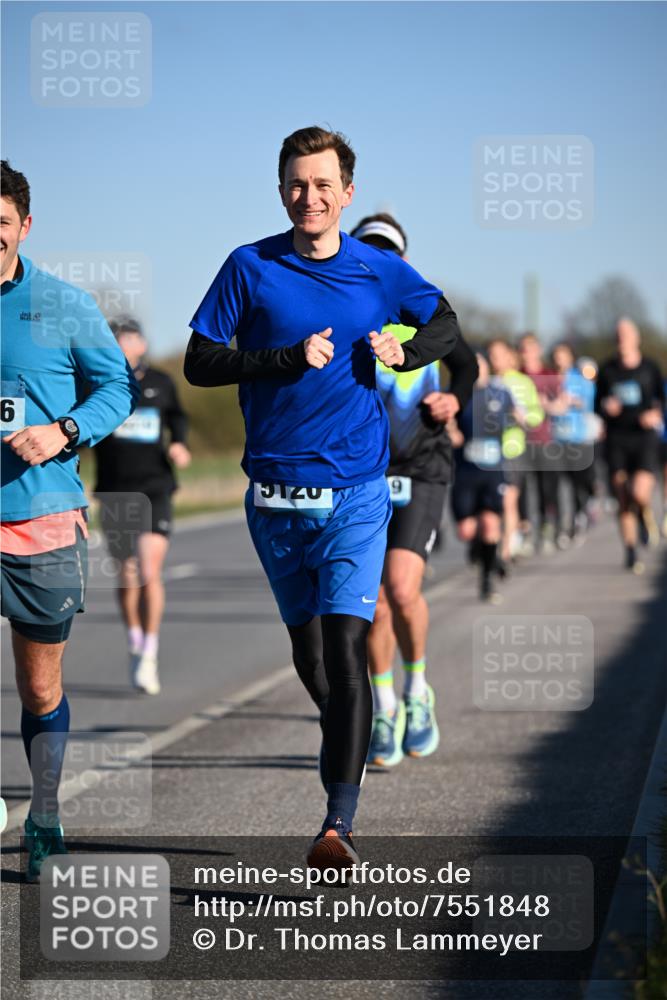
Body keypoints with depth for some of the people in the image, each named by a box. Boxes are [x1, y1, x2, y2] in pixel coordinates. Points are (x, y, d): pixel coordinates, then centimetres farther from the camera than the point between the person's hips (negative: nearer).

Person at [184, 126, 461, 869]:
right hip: (275, 493, 1)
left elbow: (445, 323, 21)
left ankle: (339, 822, -17)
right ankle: (343, 744, 38)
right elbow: (199, 363, -1)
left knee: (345, 645, -14)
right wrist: (289, 358, -14)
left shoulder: (380, 272, 4)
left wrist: (405, 351, -1)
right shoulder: (250, 268, 1)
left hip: (355, 492, -1)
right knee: (307, 653, 10)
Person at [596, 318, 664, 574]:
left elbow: (662, 398, 9)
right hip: (617, 441, 2)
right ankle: (631, 554, 12)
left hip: (645, 438, -2)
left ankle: (645, 515, 17)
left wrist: (656, 413, -11)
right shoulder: (607, 370, 8)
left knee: (640, 492, -20)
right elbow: (598, 405, 13)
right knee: (623, 501, 1)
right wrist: (605, 407, -10)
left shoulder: (650, 368, 4)